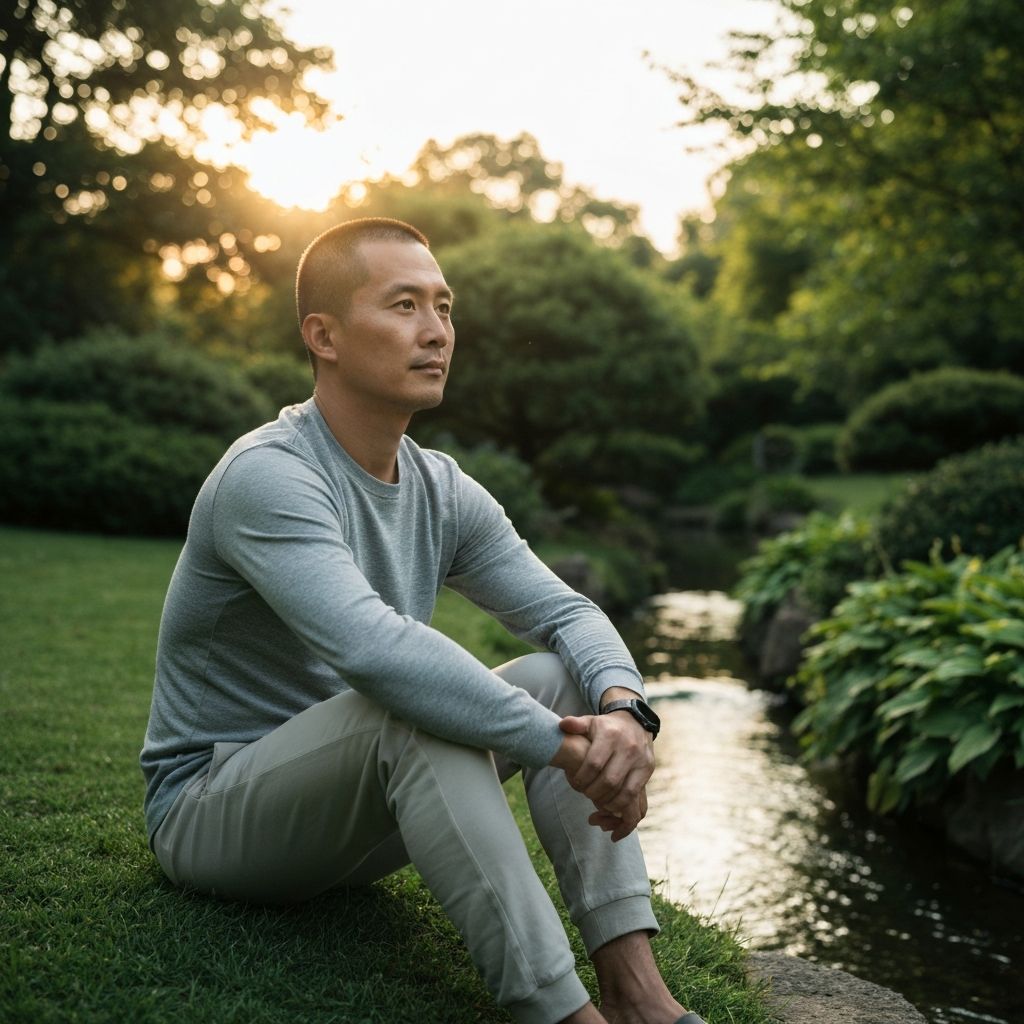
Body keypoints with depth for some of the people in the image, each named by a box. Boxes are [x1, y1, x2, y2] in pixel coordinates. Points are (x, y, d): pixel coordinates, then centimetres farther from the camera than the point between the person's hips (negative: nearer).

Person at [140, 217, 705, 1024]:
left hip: (352, 808, 8)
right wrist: (565, 748, -35)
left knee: (564, 676, -8)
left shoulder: (445, 493, 1)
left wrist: (625, 710, -26)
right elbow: (372, 646, -39)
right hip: (210, 809, -7)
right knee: (413, 704, -35)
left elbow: (568, 613, -4)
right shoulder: (268, 476, -24)